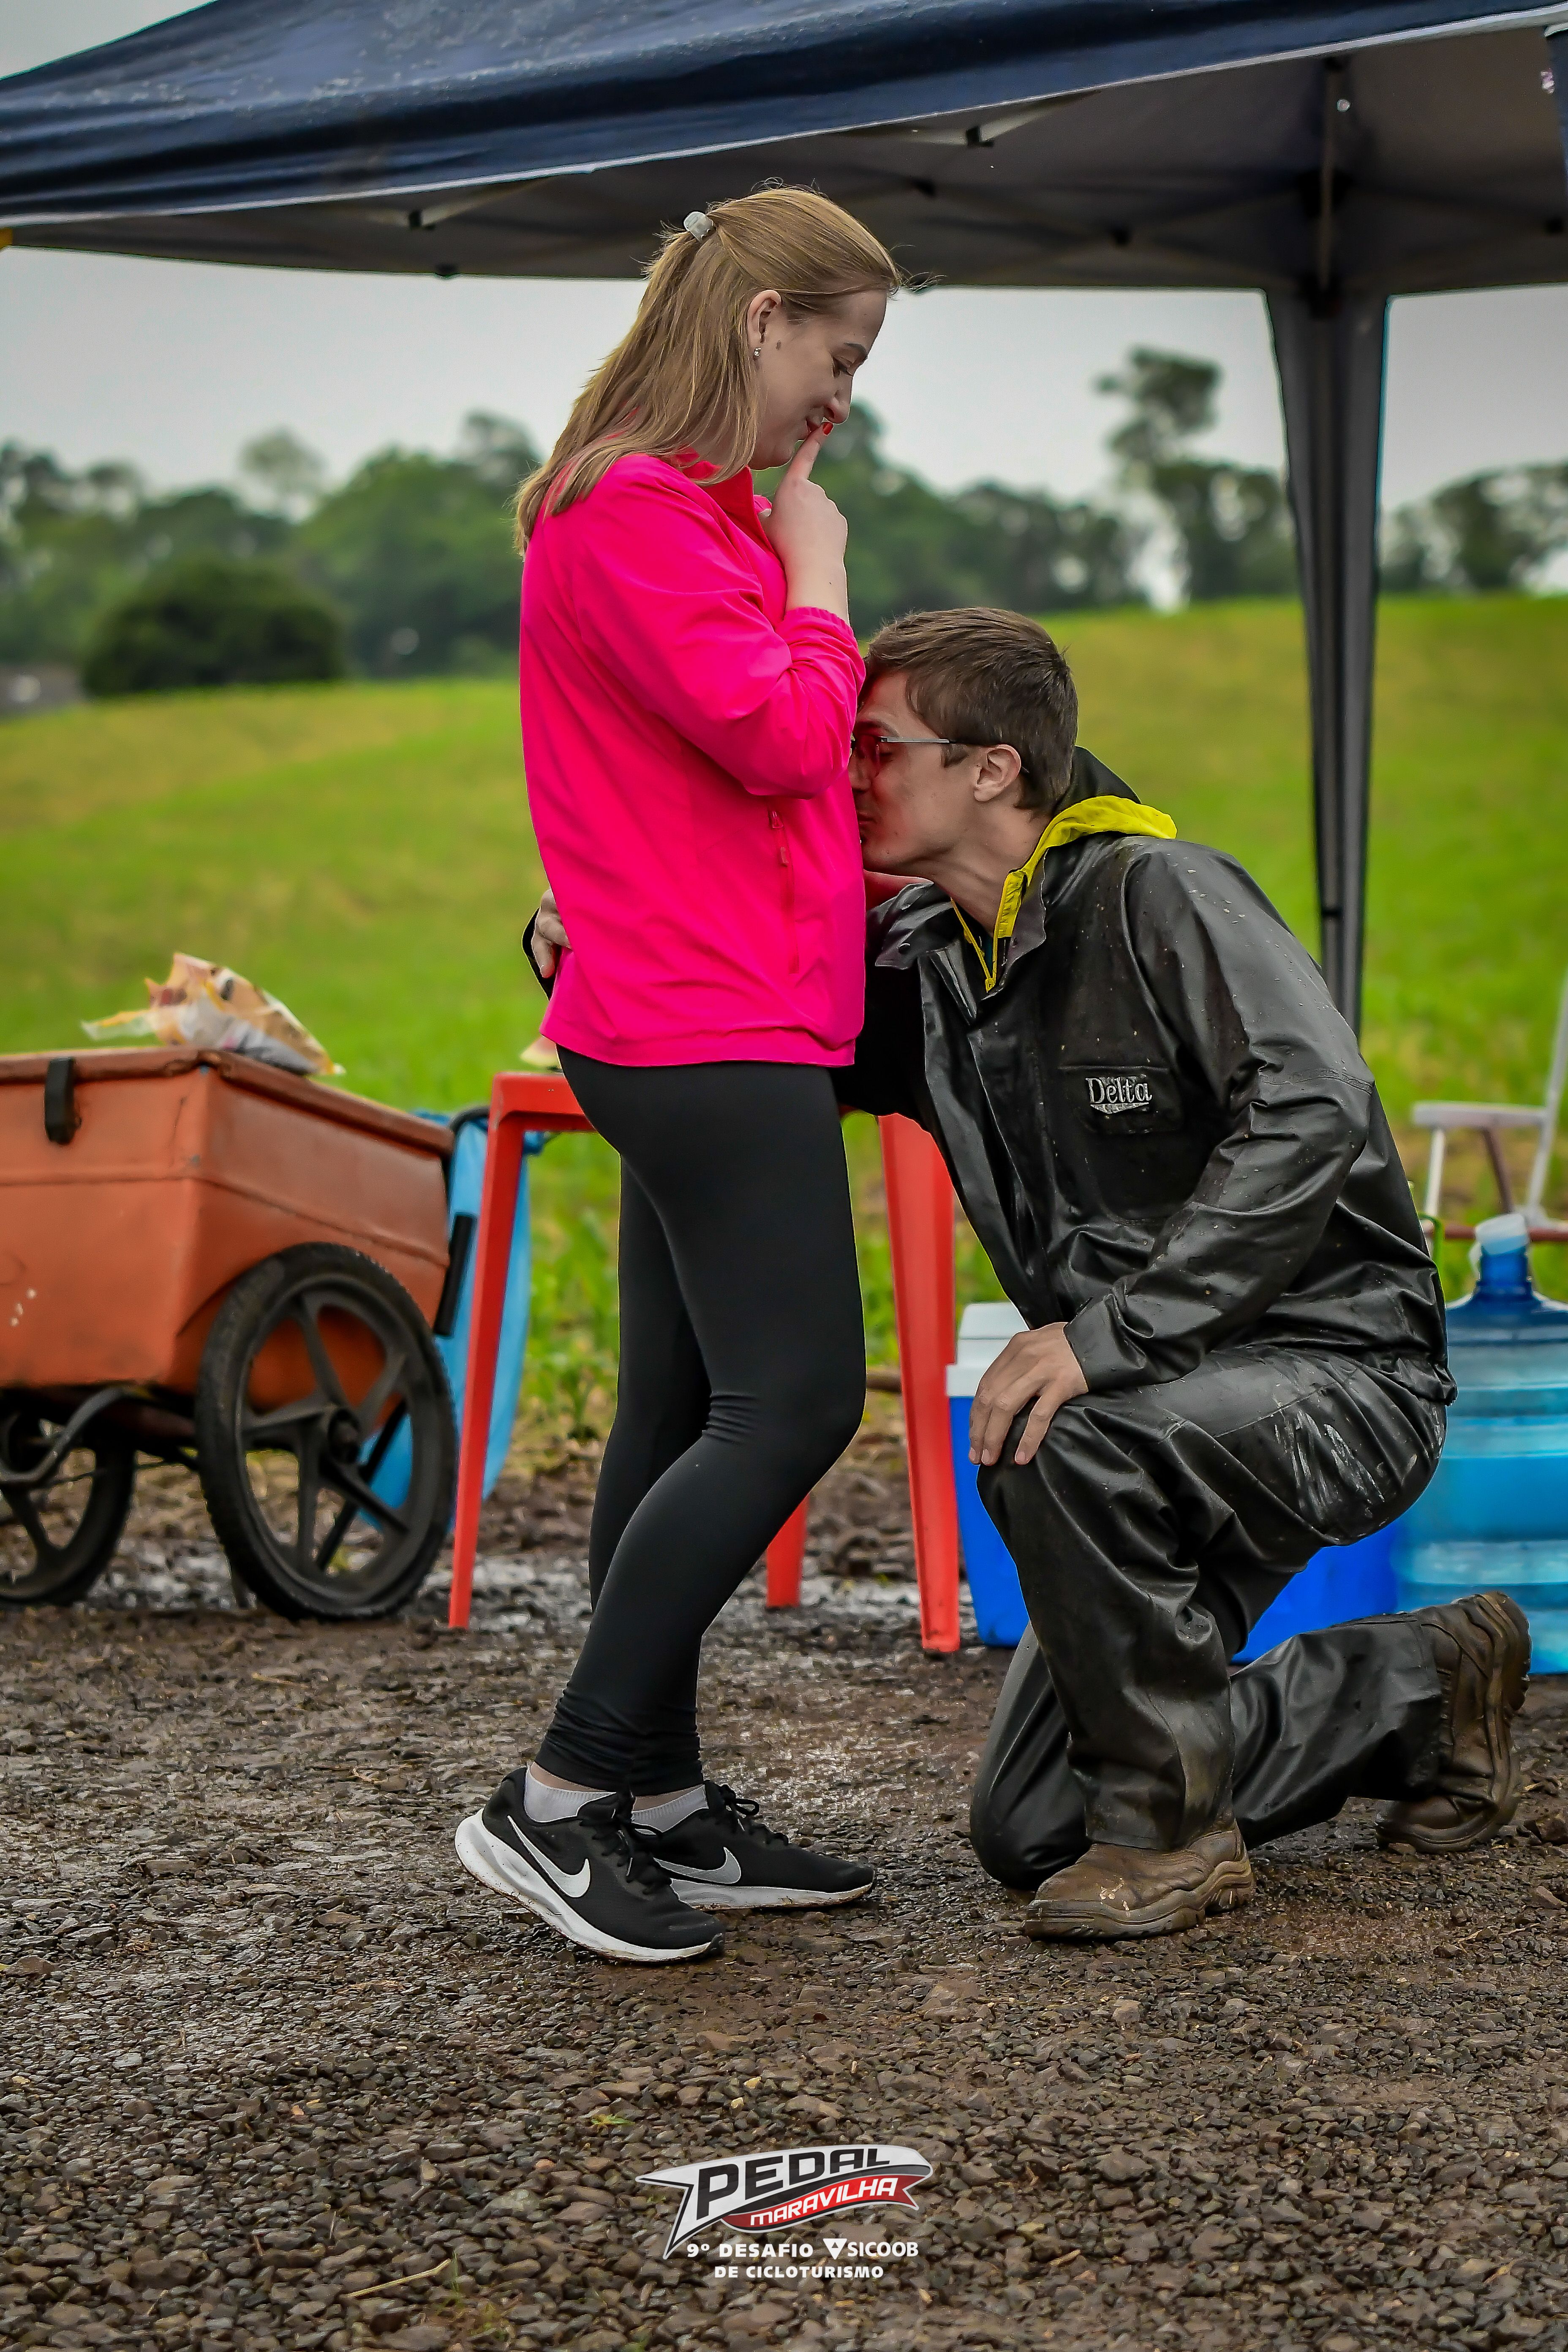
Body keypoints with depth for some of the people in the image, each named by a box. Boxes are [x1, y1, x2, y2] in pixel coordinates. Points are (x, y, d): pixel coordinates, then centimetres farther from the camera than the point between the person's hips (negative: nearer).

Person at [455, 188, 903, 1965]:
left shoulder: (688, 512, 21)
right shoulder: (637, 513, -12)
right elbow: (781, 736, -19)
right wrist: (818, 571, -4)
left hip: (702, 1028, 11)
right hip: (716, 1029, -11)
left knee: (687, 1411, 9)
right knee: (792, 1399, -13)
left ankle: (665, 1809, 14)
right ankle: (559, 1799, -10)